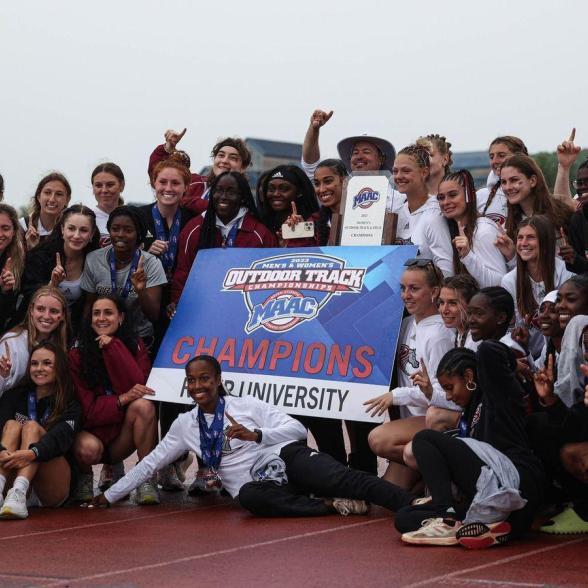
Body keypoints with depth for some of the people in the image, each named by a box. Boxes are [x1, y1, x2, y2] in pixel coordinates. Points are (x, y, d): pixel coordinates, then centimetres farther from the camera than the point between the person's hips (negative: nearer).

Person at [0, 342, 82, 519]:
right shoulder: (14, 396, 11)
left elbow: (61, 437, -19)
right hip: (14, 474, 2)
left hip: (55, 491, -2)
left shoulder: (70, 403, 2)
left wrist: (32, 453, -41)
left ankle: (19, 493, -49)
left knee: (32, 426, -22)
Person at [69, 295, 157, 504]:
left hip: (123, 437, 2)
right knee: (89, 448, -36)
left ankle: (147, 479, -22)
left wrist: (113, 347, -18)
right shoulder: (77, 356, -7)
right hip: (91, 432, -2)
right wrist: (122, 399, -27)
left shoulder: (134, 346, 1)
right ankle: (84, 477, 1)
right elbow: (87, 410, -12)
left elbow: (139, 386, -16)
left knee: (143, 405, -28)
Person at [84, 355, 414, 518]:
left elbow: (298, 430, 0)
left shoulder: (247, 405, 7)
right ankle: (332, 506, -35)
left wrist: (256, 435, -16)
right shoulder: (185, 426, 17)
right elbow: (150, 464, 19)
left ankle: (414, 507, -44)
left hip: (287, 460, -1)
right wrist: (109, 497, 16)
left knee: (342, 479, -32)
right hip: (258, 484, 1)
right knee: (249, 496, -38)